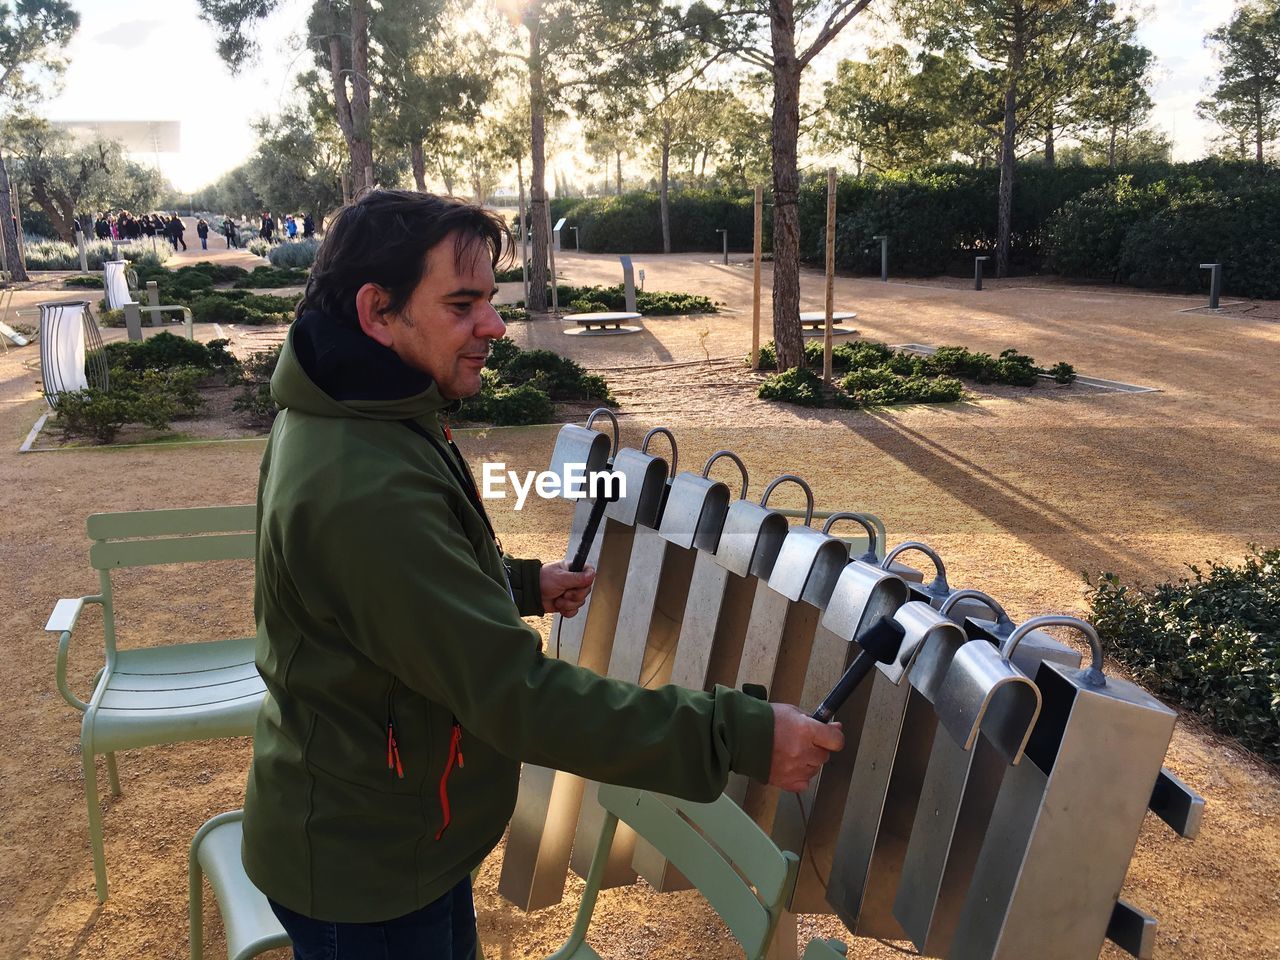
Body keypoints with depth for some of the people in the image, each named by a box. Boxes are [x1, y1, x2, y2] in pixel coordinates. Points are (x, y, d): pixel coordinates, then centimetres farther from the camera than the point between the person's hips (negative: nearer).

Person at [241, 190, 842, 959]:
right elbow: (518, 693, -35)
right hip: (365, 875, -9)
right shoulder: (365, 490, -34)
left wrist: (523, 584, 13)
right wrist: (737, 737, -32)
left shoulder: (353, 418, 0)